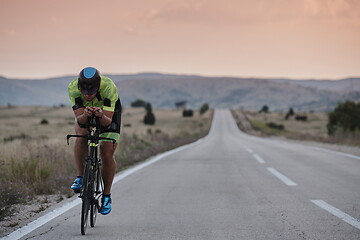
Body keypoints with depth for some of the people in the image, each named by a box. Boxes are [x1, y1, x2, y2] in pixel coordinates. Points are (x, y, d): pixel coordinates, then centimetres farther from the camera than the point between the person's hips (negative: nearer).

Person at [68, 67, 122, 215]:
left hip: (109, 112, -1)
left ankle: (107, 195, 5)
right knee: (81, 135, -31)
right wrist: (85, 115, -55)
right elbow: (79, 119, -34)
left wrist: (101, 115, -58)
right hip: (84, 112, 1)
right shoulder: (73, 88, -34)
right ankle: (80, 178, -18)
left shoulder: (109, 88, -38)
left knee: (107, 153, -12)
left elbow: (108, 121, -37)